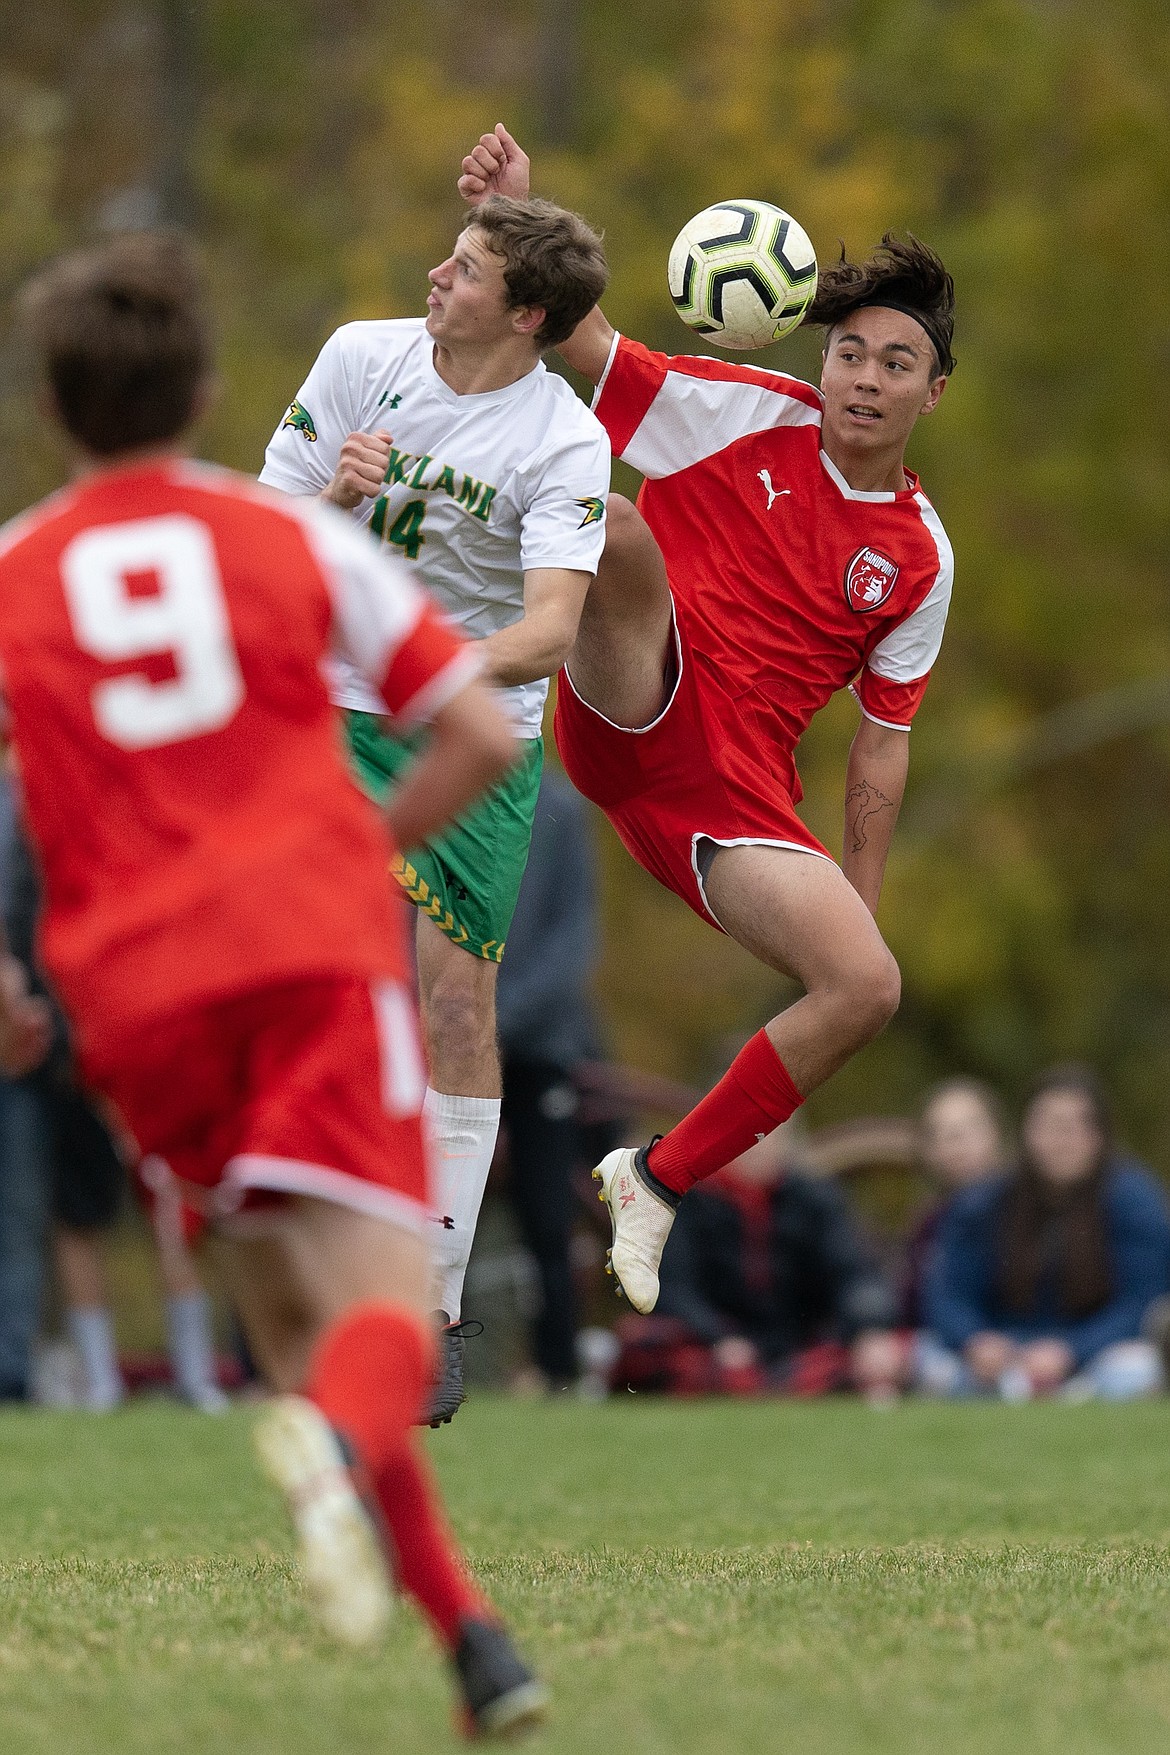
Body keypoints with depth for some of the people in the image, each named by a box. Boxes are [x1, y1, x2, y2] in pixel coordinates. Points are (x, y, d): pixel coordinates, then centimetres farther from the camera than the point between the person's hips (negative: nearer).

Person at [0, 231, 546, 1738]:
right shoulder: (297, 538, 11)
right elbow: (480, 735, 8)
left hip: (138, 992, 1)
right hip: (319, 946, -1)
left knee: (288, 1315, 15)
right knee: (382, 1298, -12)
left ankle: (464, 1627, 7)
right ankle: (341, 1443, -49)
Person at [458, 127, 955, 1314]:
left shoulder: (920, 558, 13)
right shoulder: (744, 416, 4)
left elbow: (882, 737, 18)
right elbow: (580, 339, -3)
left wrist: (859, 895, 12)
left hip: (734, 793, 4)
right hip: (635, 711, -4)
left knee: (866, 987, -11)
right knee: (621, 528, -32)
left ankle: (660, 1179, 6)